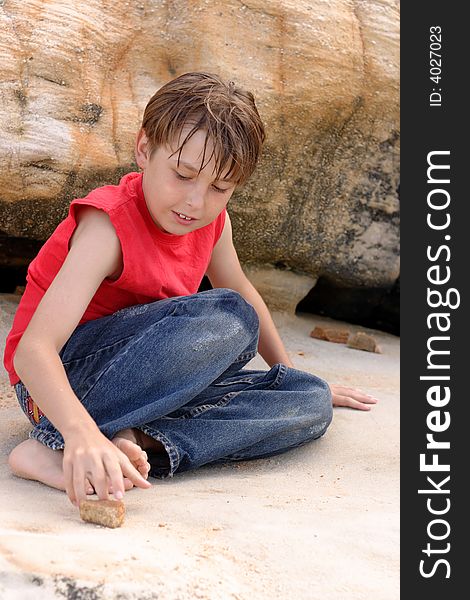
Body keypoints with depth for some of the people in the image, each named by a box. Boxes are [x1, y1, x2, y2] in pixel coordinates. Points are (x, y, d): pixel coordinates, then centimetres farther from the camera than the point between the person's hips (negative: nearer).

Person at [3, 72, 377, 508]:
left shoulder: (213, 222, -2)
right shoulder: (107, 226, -23)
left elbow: (242, 292, 20)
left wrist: (292, 375, 29)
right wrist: (82, 434, -52)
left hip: (152, 382, 8)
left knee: (312, 403, -8)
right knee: (229, 319, -30)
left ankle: (134, 442, -26)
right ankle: (62, 444, -31)